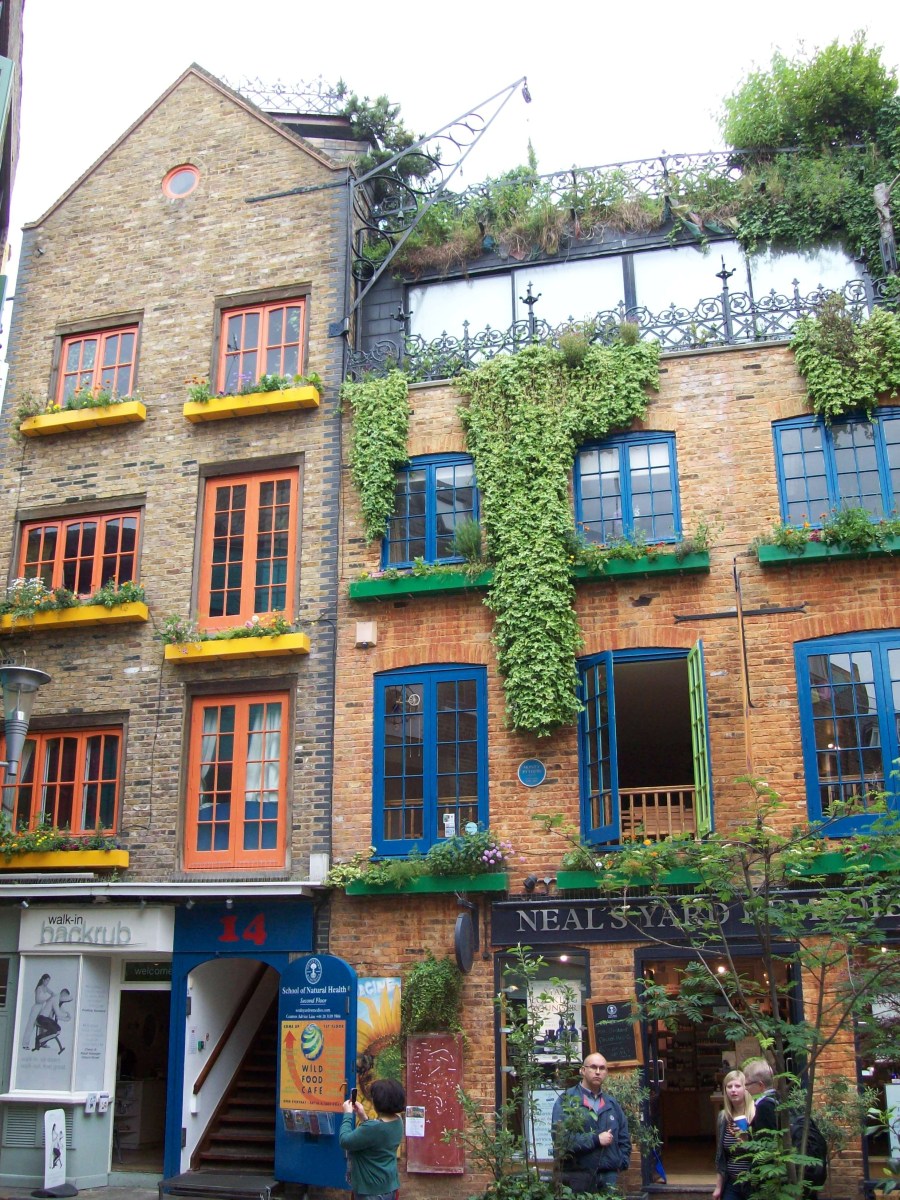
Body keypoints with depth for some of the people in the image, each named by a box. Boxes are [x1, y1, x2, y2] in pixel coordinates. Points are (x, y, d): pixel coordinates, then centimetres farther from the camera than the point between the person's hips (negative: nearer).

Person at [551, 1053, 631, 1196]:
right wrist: (596, 1139, -14)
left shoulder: (612, 1104, 15)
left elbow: (624, 1140, 22)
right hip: (577, 1177, -5)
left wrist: (621, 1164, 6)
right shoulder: (567, 1100, -6)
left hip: (608, 1177, 5)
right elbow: (561, 1137, -17)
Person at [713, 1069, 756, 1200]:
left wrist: (747, 1140, -25)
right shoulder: (724, 1117, 4)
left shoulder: (757, 1115, -11)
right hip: (731, 1184, 4)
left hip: (754, 1183, -4)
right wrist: (718, 1187, 12)